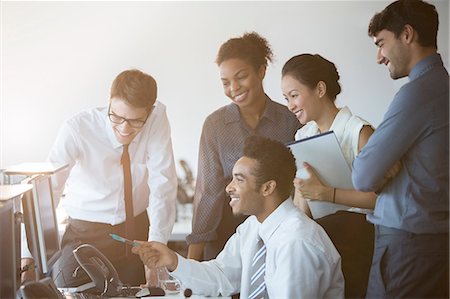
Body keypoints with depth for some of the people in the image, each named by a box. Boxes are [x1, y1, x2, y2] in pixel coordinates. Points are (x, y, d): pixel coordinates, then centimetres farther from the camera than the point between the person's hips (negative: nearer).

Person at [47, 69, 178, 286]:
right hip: (86, 233, -2)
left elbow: (163, 186, -17)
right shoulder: (76, 130, -22)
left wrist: (156, 245, -28)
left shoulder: (157, 118, -16)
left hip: (138, 228, 2)